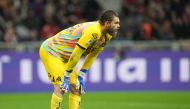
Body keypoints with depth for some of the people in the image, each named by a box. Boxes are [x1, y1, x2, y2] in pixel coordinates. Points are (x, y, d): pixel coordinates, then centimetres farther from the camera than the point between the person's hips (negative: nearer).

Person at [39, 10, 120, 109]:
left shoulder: (107, 36, -1)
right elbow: (75, 55, -27)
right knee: (61, 88, -20)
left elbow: (92, 56, 11)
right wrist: (66, 77, -20)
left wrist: (81, 76, 9)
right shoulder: (93, 32, -30)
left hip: (64, 56, 10)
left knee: (76, 89, 5)